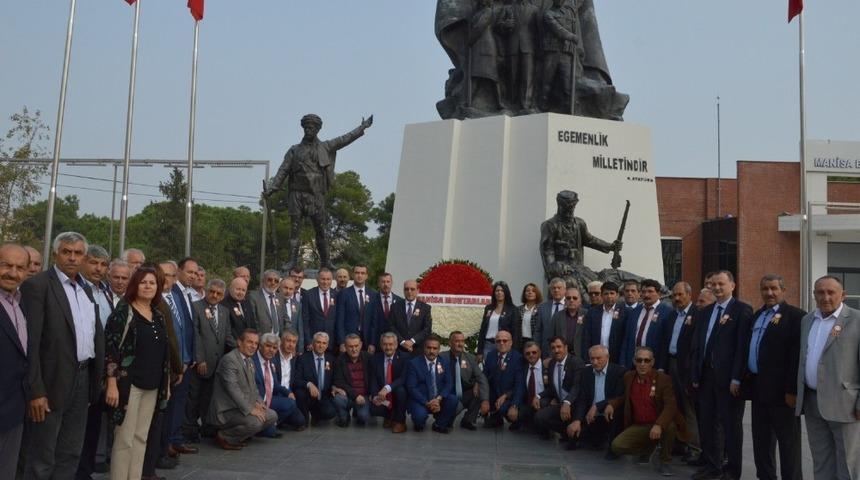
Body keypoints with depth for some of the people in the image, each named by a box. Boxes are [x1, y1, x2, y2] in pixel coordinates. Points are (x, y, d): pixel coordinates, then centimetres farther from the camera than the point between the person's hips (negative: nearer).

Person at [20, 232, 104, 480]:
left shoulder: (85, 289, 13)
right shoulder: (37, 285, -10)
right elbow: (30, 342, -15)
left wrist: (96, 378, 10)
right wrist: (35, 391, -19)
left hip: (83, 378, 7)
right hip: (53, 381, -7)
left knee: (70, 454, 15)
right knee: (41, 459, 4)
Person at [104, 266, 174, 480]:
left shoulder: (159, 316, 12)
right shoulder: (123, 313, -7)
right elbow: (110, 349, -12)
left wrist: (166, 383, 15)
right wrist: (112, 384, -18)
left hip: (152, 386, 6)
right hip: (129, 383, -6)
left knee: (141, 438, 11)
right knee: (125, 439, -2)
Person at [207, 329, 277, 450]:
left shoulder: (250, 362, 16)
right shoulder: (229, 359, -16)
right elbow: (232, 388, -25)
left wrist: (258, 402, 1)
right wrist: (249, 409, -26)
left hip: (241, 407, 10)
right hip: (226, 410, -10)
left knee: (272, 416, 2)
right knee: (255, 422, -30)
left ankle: (239, 435, 12)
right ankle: (223, 436, -7)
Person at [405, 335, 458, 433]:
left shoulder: (444, 363, 5)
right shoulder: (414, 363, -6)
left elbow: (448, 384, -1)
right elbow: (411, 387, -11)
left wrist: (438, 399, -20)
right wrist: (427, 403, -21)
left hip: (439, 400, 4)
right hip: (420, 400, -4)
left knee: (453, 399, -25)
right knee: (420, 415, -34)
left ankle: (439, 425, 0)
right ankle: (418, 424, 6)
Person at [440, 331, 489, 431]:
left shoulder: (470, 358, 2)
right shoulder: (442, 357, -9)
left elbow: (482, 379, -7)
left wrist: (485, 400, -23)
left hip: (465, 396, 4)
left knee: (482, 391, -21)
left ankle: (467, 420, -2)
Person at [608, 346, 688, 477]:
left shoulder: (663, 379, -11)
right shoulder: (628, 377, 3)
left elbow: (670, 406, -23)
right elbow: (625, 397, 21)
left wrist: (658, 425, -40)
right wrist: (612, 404, -1)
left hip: (658, 426, -4)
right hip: (638, 427, 4)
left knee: (670, 425, -37)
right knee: (617, 446, -18)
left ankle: (665, 462, -9)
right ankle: (648, 447, 15)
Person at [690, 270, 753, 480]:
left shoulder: (742, 310, -6)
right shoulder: (705, 313, 14)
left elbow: (743, 346, -13)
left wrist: (736, 378, -17)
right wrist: (696, 375, 9)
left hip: (728, 377, -6)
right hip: (706, 375, 6)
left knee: (731, 425, 5)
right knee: (706, 424, 12)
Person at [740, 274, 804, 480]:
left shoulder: (795, 316, -11)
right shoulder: (757, 315, 15)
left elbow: (798, 355, -17)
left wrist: (792, 390, -20)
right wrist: (746, 378, 10)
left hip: (781, 390, -8)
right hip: (758, 387, 8)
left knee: (788, 442, 3)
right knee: (761, 441, 16)